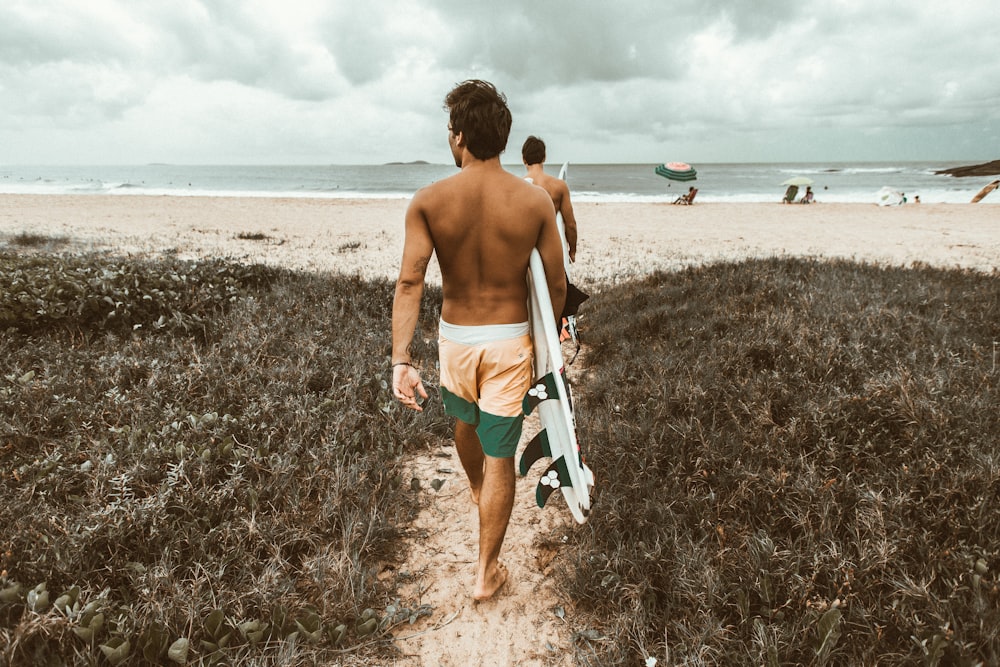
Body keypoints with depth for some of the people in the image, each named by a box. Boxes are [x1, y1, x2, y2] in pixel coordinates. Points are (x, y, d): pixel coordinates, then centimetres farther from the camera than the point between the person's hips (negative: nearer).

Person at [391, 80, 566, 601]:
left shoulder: (428, 200, -10)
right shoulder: (536, 201, -9)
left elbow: (410, 281, -19)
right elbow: (556, 285, -4)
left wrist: (401, 359, -20)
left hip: (455, 338, 2)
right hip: (510, 340, -1)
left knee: (464, 421, 31)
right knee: (500, 458, 9)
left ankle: (476, 487, 61)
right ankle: (486, 572, 21)